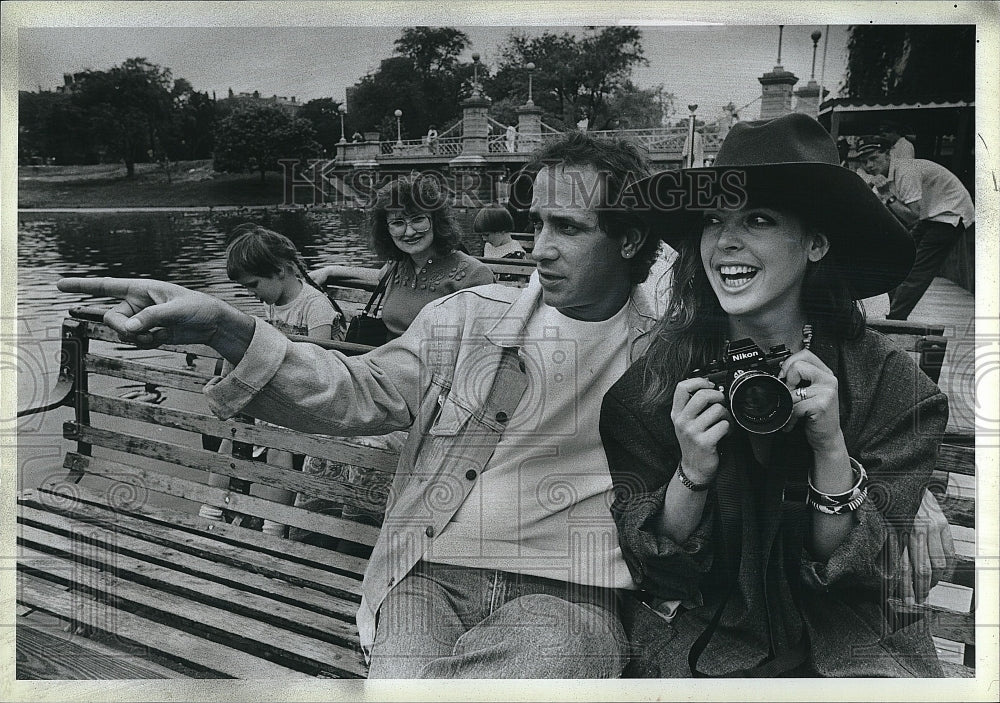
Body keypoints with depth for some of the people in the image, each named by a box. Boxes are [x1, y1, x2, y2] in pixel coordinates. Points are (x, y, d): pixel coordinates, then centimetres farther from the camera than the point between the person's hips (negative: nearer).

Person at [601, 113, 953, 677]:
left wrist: (831, 450, -24)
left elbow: (870, 575, -9)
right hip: (705, 646, 1)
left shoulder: (889, 380, -10)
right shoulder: (655, 376, -10)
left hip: (853, 651, 0)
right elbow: (652, 570, -7)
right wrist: (692, 474, -25)